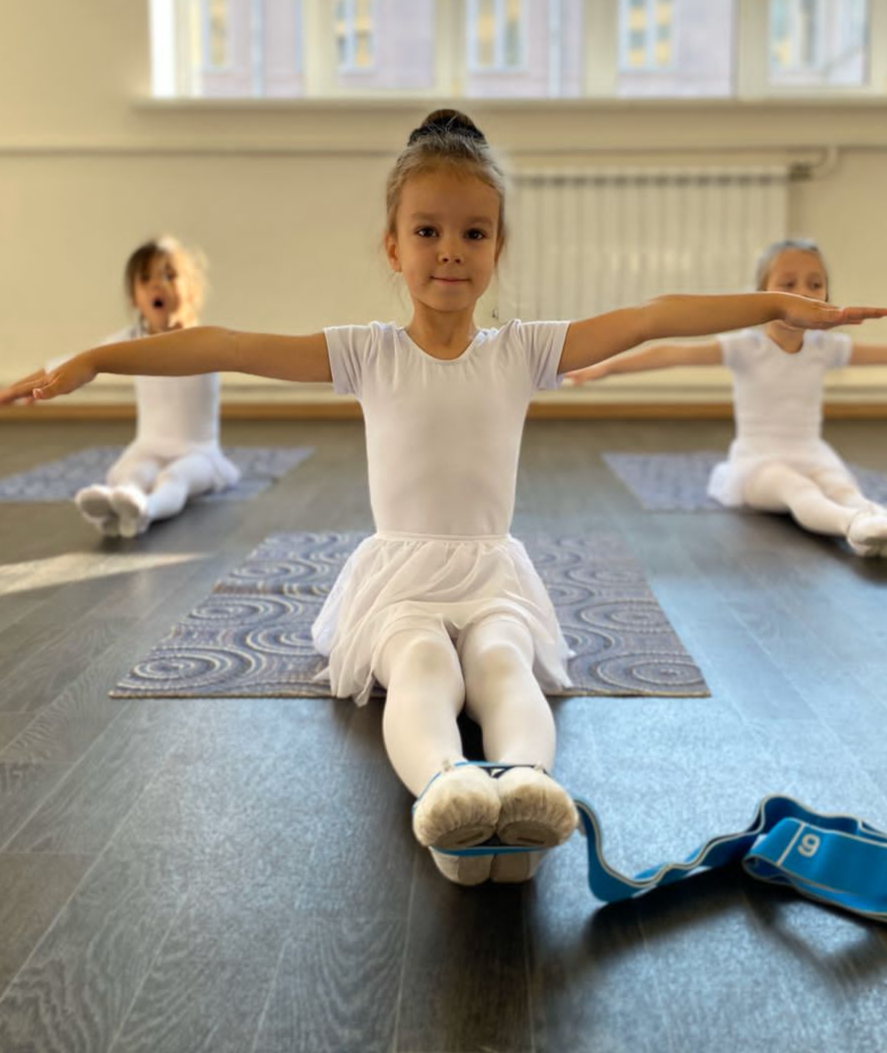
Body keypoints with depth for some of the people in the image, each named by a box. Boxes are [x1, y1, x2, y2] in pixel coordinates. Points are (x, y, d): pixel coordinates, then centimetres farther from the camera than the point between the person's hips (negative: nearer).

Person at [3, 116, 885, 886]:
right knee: (423, 663, -35)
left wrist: (781, 303, -14)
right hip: (400, 574, -1)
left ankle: (523, 782, -61)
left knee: (504, 662, -34)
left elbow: (652, 318, -7)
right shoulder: (368, 354, 1)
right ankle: (442, 785, -62)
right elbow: (226, 347, -9)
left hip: (493, 574, 1)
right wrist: (92, 362, -14)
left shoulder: (523, 351, 3)